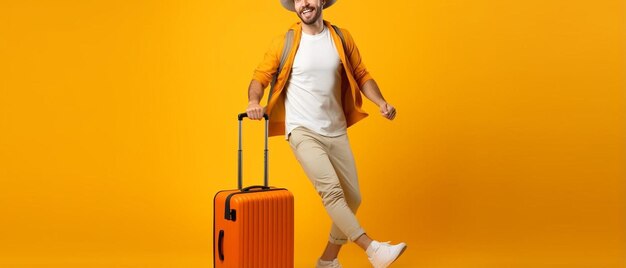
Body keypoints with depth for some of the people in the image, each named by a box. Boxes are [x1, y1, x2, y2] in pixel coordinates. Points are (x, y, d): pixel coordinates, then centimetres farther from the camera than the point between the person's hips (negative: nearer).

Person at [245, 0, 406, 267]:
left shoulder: (342, 38, 5)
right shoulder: (284, 42, -4)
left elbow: (361, 75, 9)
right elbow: (260, 77, -1)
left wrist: (381, 102, -6)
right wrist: (254, 101, -22)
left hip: (337, 132, 5)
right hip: (303, 131, -4)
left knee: (352, 197, 8)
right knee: (331, 189, -25)